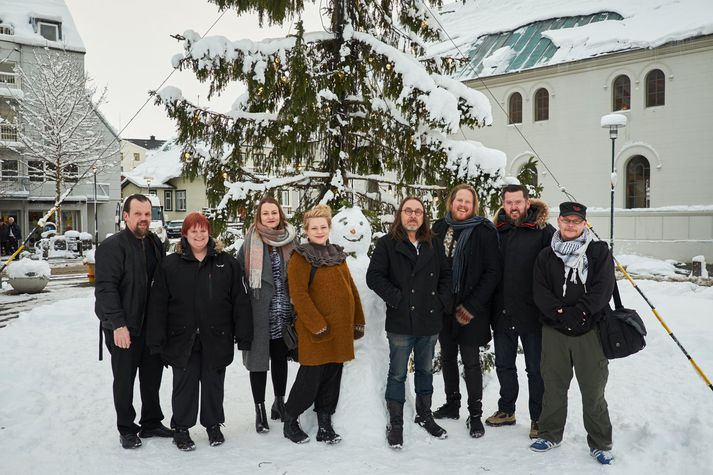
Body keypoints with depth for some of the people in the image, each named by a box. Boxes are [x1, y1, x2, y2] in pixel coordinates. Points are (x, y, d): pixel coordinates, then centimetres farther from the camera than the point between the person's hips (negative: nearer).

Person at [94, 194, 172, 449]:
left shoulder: (154, 243, 9)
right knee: (125, 379, 7)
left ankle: (151, 423, 30)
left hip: (152, 324, 6)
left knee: (153, 375, 15)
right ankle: (127, 429, 22)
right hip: (124, 327, -6)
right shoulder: (113, 246, -12)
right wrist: (118, 324, -22)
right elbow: (105, 288, -17)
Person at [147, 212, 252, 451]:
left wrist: (243, 335, -3)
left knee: (214, 383, 12)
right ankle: (181, 429, 25)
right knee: (184, 384, 8)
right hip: (182, 339, 0)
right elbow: (158, 305, -1)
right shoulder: (170, 265, 0)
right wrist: (157, 340, -5)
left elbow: (240, 301, 1)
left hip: (216, 339, 1)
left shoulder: (227, 263, 1)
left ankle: (213, 425, 31)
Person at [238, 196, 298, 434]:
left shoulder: (291, 240, 5)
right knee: (259, 357, 2)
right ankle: (260, 409, 13)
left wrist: (295, 306, 6)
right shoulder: (251, 242, -2)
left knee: (280, 357, 14)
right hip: (259, 310, -2)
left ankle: (279, 402, 30)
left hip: (283, 311, 3)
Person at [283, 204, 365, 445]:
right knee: (310, 379, 0)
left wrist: (358, 321, 13)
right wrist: (318, 325, -18)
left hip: (341, 331, 6)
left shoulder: (337, 255, 14)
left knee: (332, 379, 12)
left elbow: (351, 289, 17)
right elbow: (298, 294, -15)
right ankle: (290, 422, 21)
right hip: (316, 334, -6)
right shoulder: (300, 257, -6)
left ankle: (325, 425, 24)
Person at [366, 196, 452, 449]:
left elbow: (445, 274, 16)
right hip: (401, 322, -4)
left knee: (426, 370, 17)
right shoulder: (387, 243, -4)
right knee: (398, 374, 3)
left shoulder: (434, 244, 10)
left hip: (429, 321, 5)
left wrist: (442, 300, 2)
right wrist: (396, 299, -14)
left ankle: (424, 415, 34)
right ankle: (395, 424, 15)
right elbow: (374, 276, -9)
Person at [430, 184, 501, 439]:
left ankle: (475, 414, 12)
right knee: (447, 356, 15)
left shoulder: (484, 232, -7)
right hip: (443, 306, 5)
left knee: (470, 361, 0)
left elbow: (492, 272, -9)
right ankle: (452, 404, 31)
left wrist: (472, 306, -13)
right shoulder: (439, 228, 5)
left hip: (470, 309, -4)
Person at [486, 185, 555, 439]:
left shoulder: (544, 231, -6)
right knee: (504, 365, 17)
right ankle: (506, 410, 34)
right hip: (502, 312, 5)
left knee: (536, 368, 8)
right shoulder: (497, 231, 7)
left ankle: (538, 418, 21)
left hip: (532, 313, -4)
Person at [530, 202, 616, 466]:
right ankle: (550, 434, 28)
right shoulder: (546, 256, 8)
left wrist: (579, 312, -16)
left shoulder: (599, 252, 2)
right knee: (553, 385, 12)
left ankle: (600, 443, 20)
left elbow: (603, 288, -7)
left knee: (593, 390, 4)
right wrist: (560, 313, -13)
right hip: (554, 330, 2)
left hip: (589, 330, -2)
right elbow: (539, 291, 1)